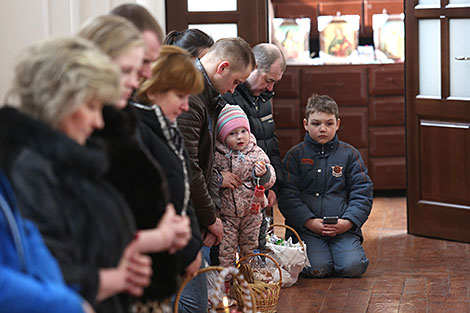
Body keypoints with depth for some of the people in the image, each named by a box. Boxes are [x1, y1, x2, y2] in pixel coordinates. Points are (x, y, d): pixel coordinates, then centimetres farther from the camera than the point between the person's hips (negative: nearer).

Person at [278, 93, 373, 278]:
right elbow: (287, 196, 0)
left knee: (353, 267, -21)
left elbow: (362, 194, 7)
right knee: (316, 268, -24)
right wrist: (310, 221, -13)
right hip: (306, 228, -1)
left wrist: (348, 222, -9)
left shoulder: (349, 154, 10)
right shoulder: (295, 155, 7)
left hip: (343, 229, 1)